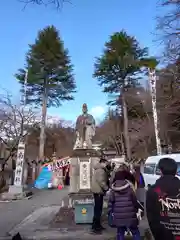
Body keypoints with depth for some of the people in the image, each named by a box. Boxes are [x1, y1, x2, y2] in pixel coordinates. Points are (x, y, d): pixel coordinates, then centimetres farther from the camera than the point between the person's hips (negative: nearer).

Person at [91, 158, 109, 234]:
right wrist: (107, 188, -15)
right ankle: (95, 227, 2)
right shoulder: (100, 170, -17)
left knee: (98, 208, 16)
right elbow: (101, 182, -24)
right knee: (98, 209, -5)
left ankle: (97, 225, 26)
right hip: (98, 191, -11)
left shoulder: (99, 170, 17)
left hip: (98, 191, 11)